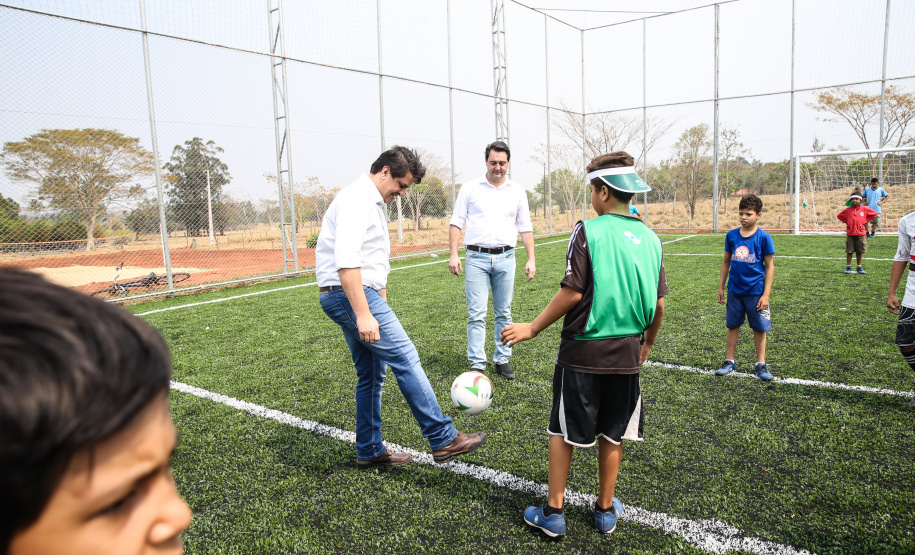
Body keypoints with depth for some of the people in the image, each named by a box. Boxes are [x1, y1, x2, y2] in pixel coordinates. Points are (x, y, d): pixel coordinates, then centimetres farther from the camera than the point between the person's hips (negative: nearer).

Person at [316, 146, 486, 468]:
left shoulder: (373, 202, 20)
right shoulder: (357, 199, -14)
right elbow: (345, 260, -26)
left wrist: (379, 305, 24)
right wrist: (363, 314, -30)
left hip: (353, 296, 11)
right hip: (351, 295, -11)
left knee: (371, 374, 14)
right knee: (406, 359, -10)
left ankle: (369, 451, 24)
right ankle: (443, 439, -5)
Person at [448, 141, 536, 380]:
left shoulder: (517, 191, 9)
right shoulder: (470, 188, 4)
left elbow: (525, 228, 12)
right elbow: (456, 223, 4)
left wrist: (531, 259, 5)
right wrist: (453, 254, -5)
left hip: (505, 258, 2)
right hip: (477, 258, -2)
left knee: (504, 313, 8)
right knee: (477, 314, -5)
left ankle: (502, 360, 19)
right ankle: (477, 365, 1)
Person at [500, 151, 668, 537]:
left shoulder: (587, 232, -11)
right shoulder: (649, 238, 4)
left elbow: (572, 292, -16)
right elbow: (659, 303, 6)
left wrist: (533, 328, -6)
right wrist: (647, 343, 22)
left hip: (583, 350, -4)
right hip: (626, 354, 4)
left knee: (563, 432, 11)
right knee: (612, 436, 17)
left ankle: (553, 512, 20)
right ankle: (606, 510, 31)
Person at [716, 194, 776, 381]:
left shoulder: (763, 237, -7)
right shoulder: (731, 235, 2)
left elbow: (769, 267, -4)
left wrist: (766, 294, -8)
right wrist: (721, 287, 10)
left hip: (755, 291, -3)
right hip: (734, 290, 3)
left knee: (759, 328, 7)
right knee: (732, 325, 10)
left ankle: (761, 365, 20)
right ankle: (729, 362, 22)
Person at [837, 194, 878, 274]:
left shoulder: (865, 209, 1)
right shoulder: (848, 210, 2)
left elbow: (875, 213, 11)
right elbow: (839, 216, 16)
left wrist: (865, 221, 3)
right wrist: (846, 222, 4)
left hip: (861, 234, 0)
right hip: (850, 234, 0)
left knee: (859, 252, 6)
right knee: (849, 251, 3)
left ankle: (859, 267, 15)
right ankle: (848, 267, 10)